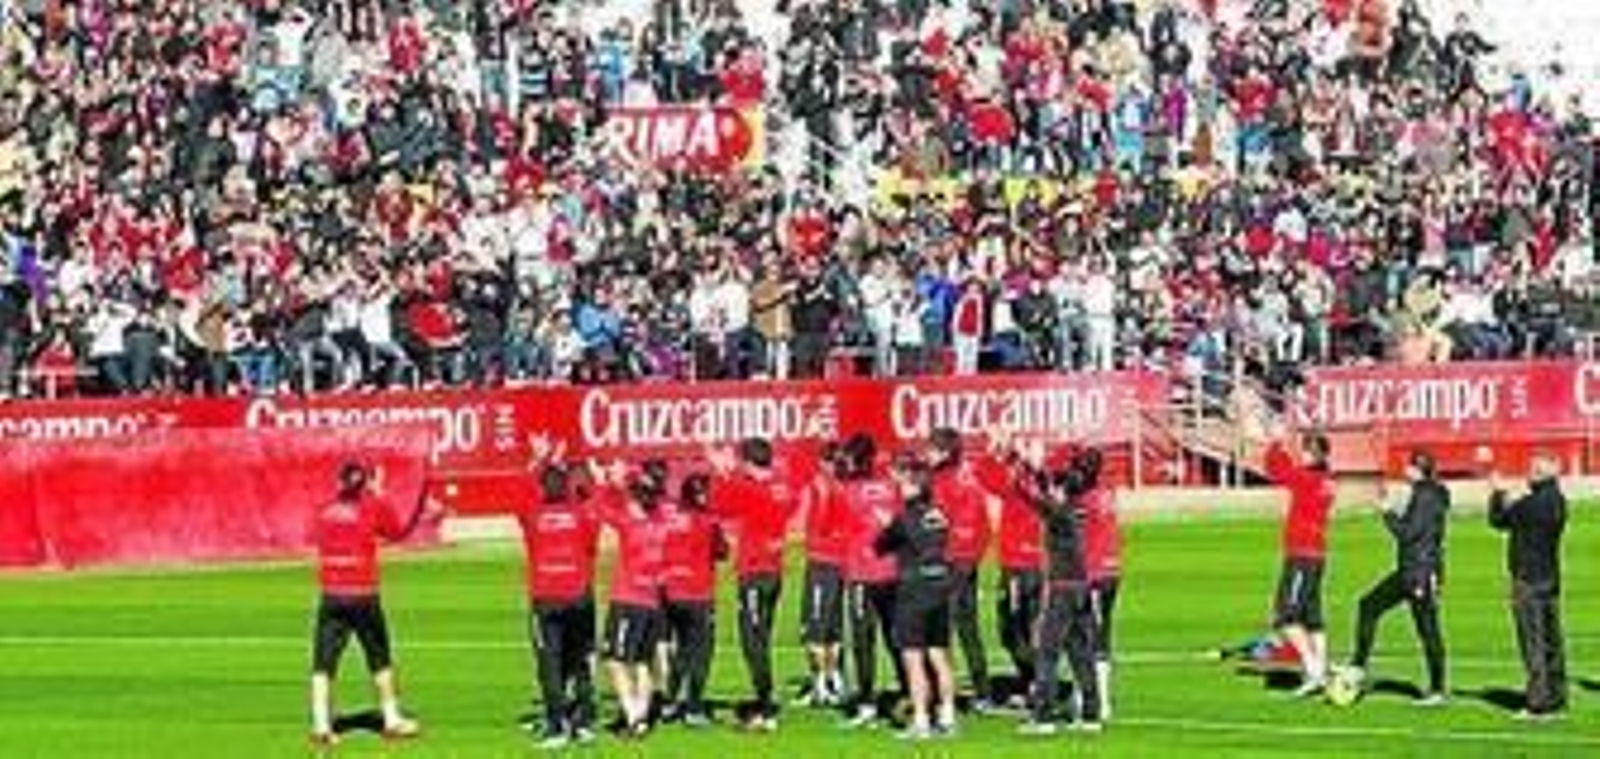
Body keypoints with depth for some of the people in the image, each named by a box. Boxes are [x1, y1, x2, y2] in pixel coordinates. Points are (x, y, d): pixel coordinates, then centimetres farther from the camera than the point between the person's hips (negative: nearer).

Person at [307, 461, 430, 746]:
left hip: (331, 597, 2)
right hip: (363, 595, -2)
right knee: (380, 659, 14)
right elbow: (399, 532, 13)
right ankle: (392, 719, 21)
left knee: (324, 662, 1)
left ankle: (321, 724, -10)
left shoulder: (326, 512, 6)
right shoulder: (374, 508, 0)